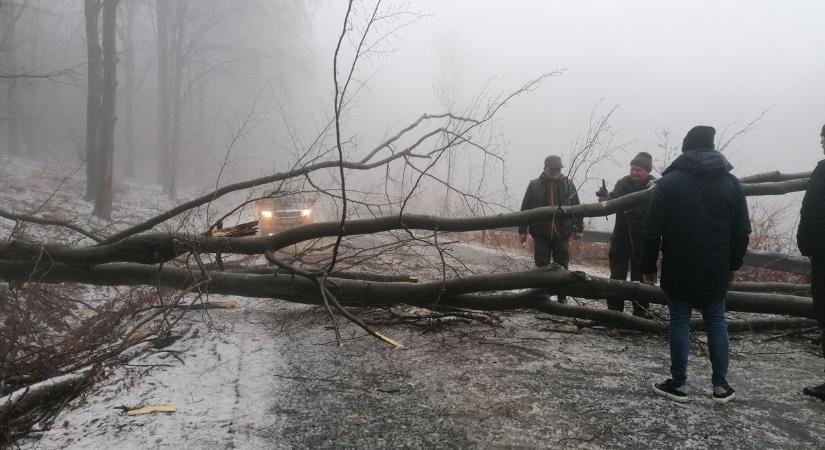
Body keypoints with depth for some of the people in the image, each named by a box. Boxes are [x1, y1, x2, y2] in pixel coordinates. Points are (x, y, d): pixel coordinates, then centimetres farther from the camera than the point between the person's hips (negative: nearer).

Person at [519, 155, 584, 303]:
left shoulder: (568, 185, 4)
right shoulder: (534, 185, 1)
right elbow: (525, 209, 2)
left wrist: (579, 228, 6)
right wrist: (522, 230, 0)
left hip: (562, 235, 1)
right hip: (541, 235, 0)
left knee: (562, 268, 7)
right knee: (542, 267, 6)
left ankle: (562, 299, 16)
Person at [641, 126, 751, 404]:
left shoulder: (669, 181, -7)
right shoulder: (731, 182, 3)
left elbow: (652, 230, -9)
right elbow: (742, 231, 5)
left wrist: (649, 267, -1)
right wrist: (733, 265, 16)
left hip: (678, 270, -3)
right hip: (716, 271, 3)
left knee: (679, 323, 5)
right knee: (716, 323, 12)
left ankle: (679, 385, 10)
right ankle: (721, 387, 15)